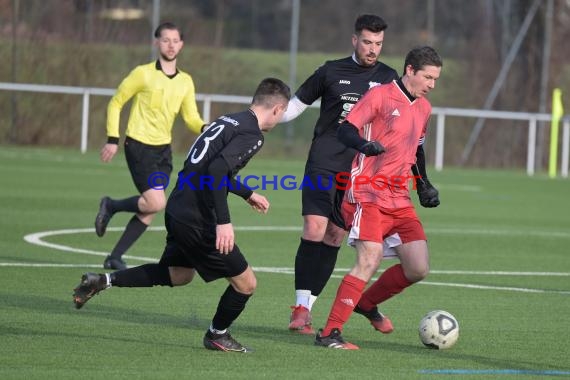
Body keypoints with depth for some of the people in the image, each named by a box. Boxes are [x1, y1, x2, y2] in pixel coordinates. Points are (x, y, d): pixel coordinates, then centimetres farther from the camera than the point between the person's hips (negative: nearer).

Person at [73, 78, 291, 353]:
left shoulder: (229, 121, 16)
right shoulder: (251, 135, -14)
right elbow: (217, 171, -27)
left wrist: (247, 194, 44)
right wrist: (223, 221, -29)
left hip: (177, 209, 9)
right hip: (197, 220, -9)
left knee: (179, 274, 30)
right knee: (245, 283, 3)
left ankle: (103, 281, 25)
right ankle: (217, 335, 26)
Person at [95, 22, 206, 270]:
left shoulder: (185, 82, 9)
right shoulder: (143, 74, -7)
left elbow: (191, 118, 7)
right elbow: (116, 103, -1)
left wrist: (205, 129, -15)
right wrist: (112, 139, -8)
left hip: (163, 150, 6)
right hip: (139, 146, -6)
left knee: (150, 211, 2)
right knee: (156, 203, -19)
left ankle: (115, 258, 12)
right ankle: (111, 206, 7)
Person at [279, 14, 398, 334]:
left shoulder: (388, 78, 7)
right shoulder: (331, 72, 4)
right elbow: (297, 104, 11)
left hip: (359, 171, 2)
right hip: (323, 164, -2)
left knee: (334, 237, 1)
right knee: (314, 230, -15)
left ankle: (307, 307, 9)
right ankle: (301, 306, -10)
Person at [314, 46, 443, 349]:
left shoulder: (423, 108, 17)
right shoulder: (380, 96, -7)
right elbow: (346, 130, -12)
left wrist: (423, 185, 25)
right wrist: (365, 144, -31)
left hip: (399, 200, 8)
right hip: (368, 195, -8)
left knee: (418, 269, 0)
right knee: (370, 259, -21)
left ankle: (366, 302, 24)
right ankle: (329, 333, -17)